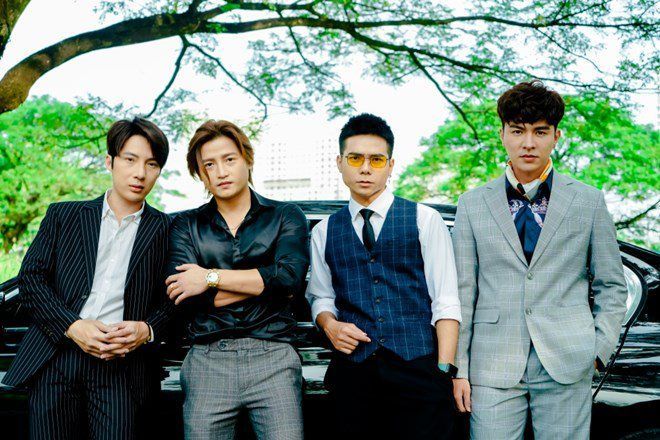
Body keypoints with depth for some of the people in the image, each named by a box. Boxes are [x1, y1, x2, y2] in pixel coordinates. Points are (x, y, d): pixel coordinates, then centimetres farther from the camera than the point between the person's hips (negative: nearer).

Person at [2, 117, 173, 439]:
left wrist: (147, 329, -12)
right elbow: (31, 278, 6)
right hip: (55, 360, 1)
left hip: (123, 366, -1)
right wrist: (72, 326, -8)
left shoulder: (165, 230, 10)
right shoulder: (63, 216, 13)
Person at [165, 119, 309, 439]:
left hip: (272, 356, -1)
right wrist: (265, 282, -5)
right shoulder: (186, 226, 11)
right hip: (207, 361, 1)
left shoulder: (286, 217, 9)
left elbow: (290, 277, -10)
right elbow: (186, 299, -4)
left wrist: (212, 278, -8)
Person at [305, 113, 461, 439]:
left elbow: (446, 301, -1)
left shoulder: (424, 220, 4)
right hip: (353, 372, 2)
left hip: (418, 366, -2)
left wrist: (444, 371, -9)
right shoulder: (324, 232, 12)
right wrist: (329, 324, -3)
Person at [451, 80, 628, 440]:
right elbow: (461, 292, 6)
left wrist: (599, 351, 0)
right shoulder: (473, 204, 7)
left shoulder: (588, 201, 7)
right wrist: (458, 368, 2)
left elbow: (611, 286, 11)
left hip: (566, 366, 0)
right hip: (494, 366, 0)